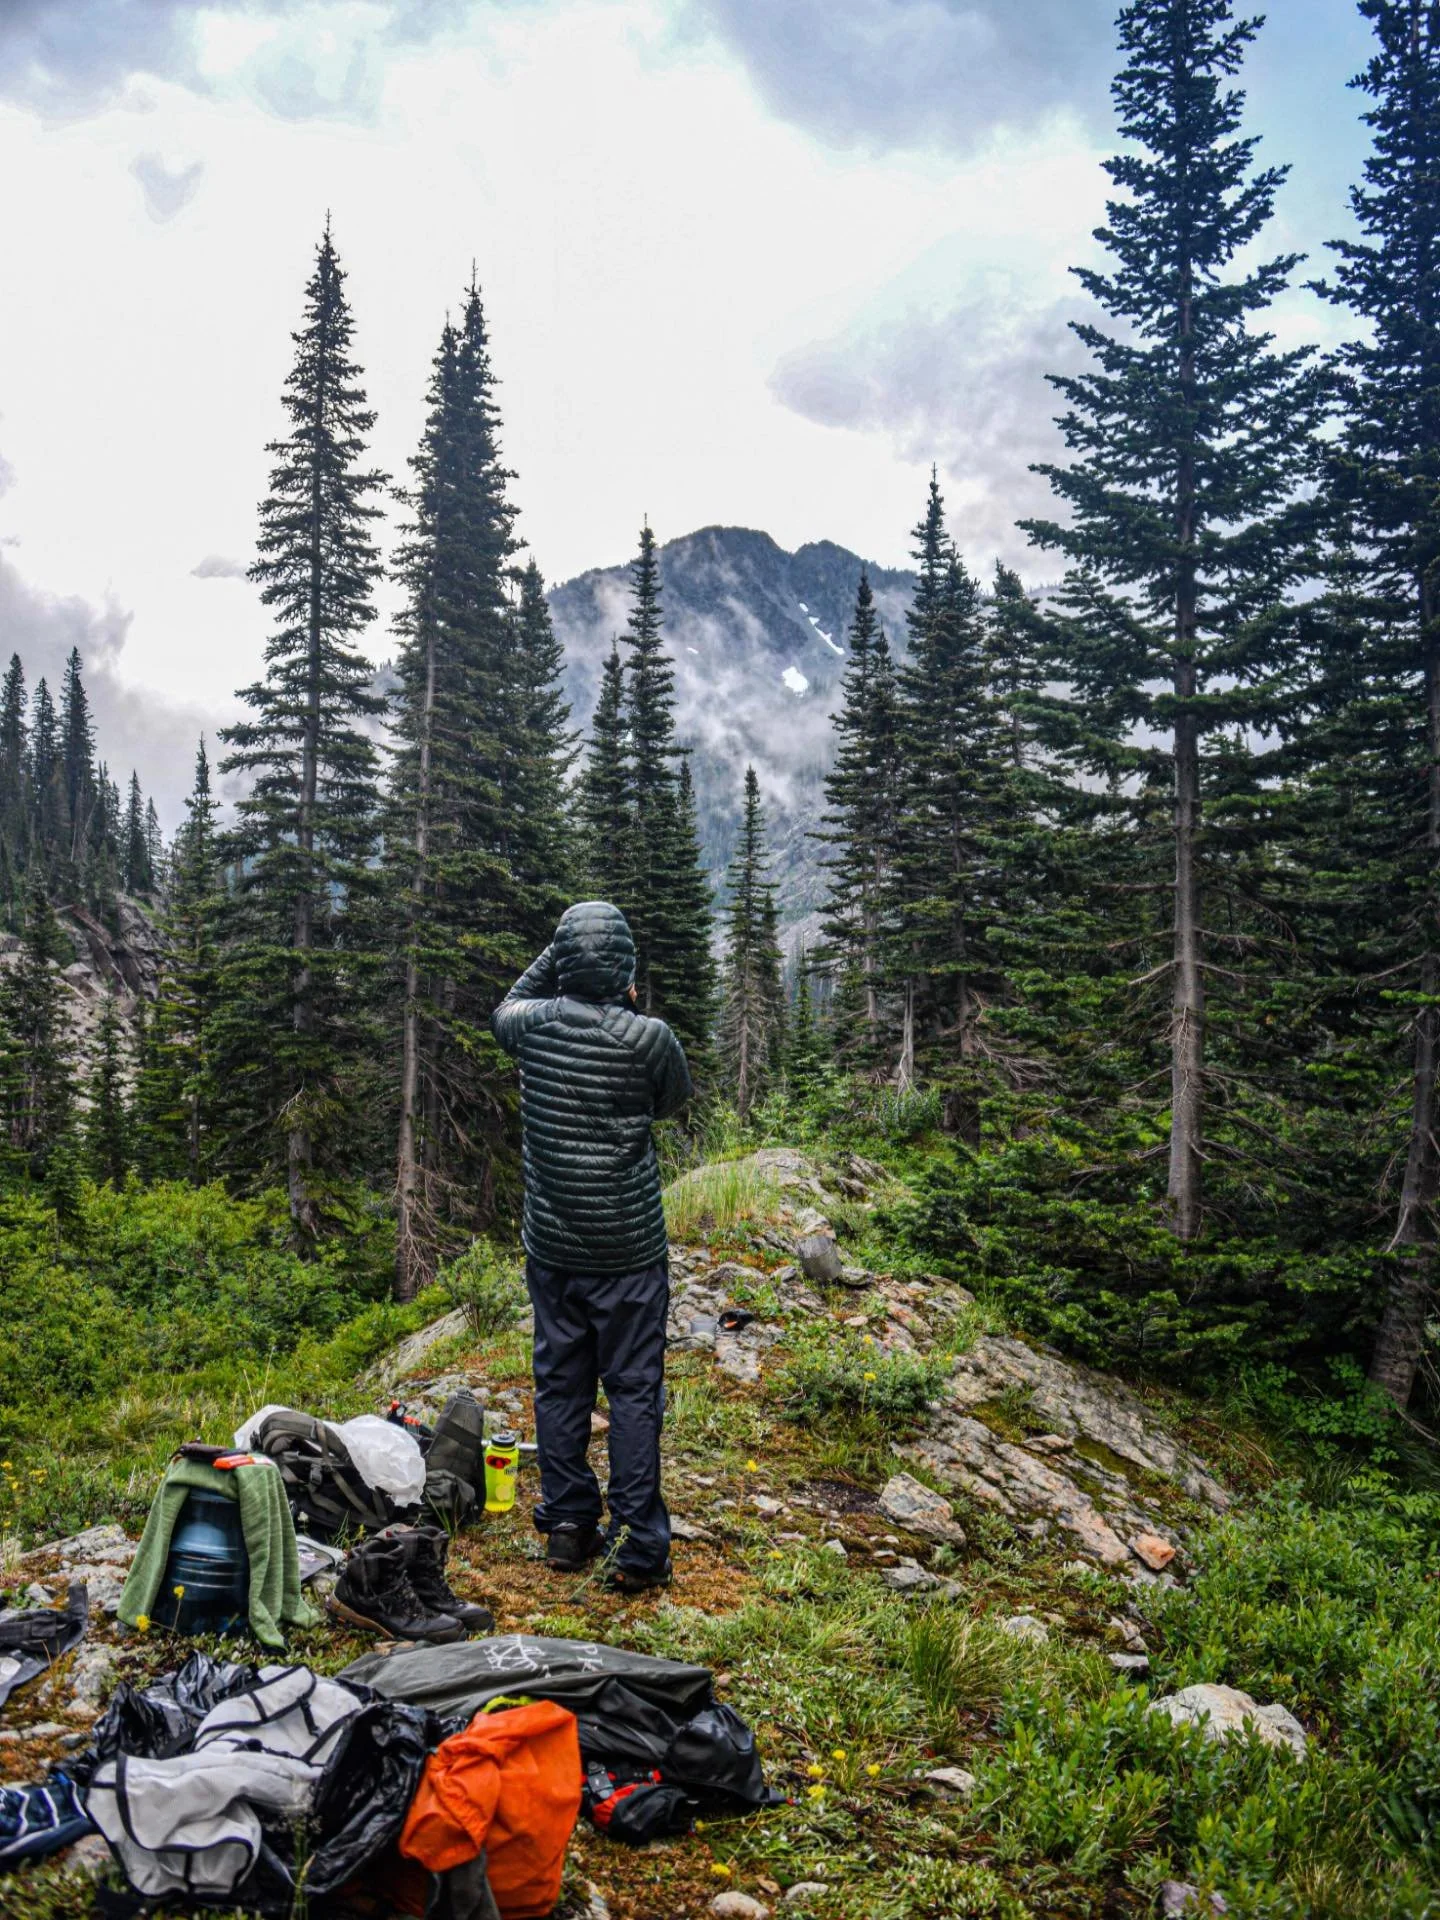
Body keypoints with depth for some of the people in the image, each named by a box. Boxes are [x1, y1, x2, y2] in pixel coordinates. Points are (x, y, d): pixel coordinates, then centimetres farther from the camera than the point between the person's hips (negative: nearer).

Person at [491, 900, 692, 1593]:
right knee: (634, 1390, 4)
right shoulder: (648, 1038, -15)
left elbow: (502, 1012, 20)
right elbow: (675, 1100, 6)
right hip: (629, 1246, -3)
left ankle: (566, 1526, 23)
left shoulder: (535, 1023, -5)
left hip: (552, 1244, 3)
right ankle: (638, 1548, 6)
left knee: (560, 1382, 14)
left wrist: (550, 961, 15)